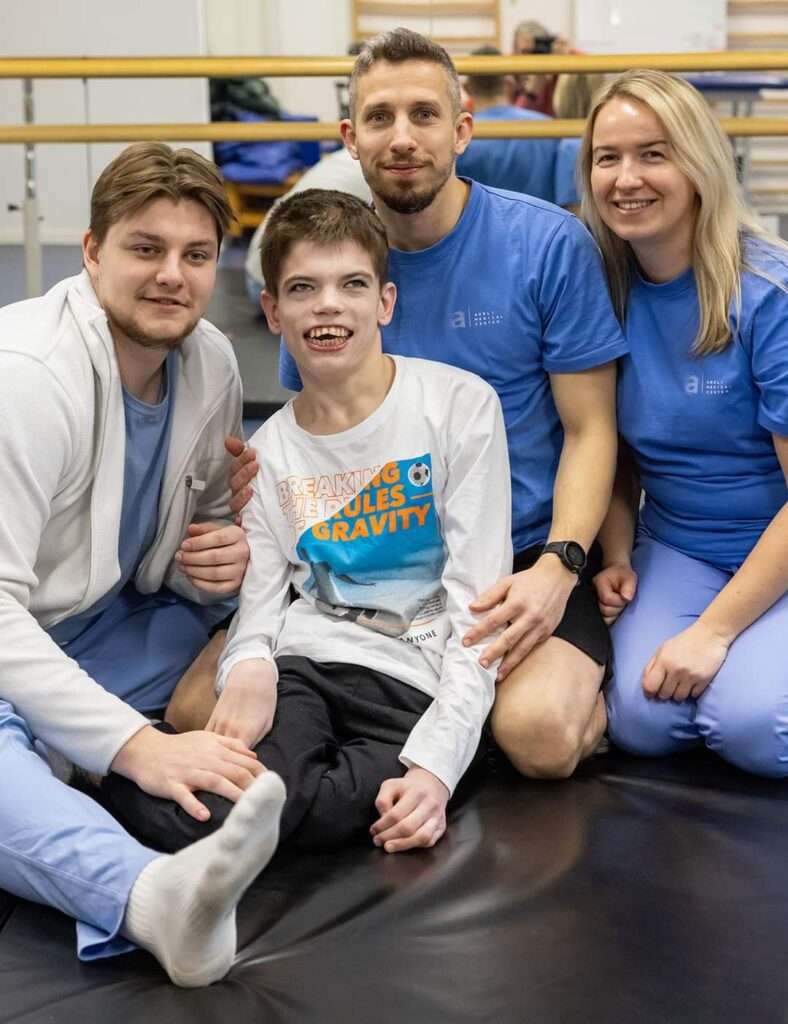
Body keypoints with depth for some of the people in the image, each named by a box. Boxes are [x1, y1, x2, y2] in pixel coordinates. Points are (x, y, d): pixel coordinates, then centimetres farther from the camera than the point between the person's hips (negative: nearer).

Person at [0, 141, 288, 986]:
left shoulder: (212, 362, -3)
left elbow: (207, 523, 15)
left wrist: (223, 559, -12)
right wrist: (137, 746, -40)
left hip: (99, 630, 8)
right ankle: (151, 894, -65)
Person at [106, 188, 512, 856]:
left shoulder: (461, 404, 1)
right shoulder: (269, 449, 14)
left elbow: (477, 599, -4)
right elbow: (262, 594, 10)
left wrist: (437, 762, -15)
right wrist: (249, 665, -17)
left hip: (414, 682, -3)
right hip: (302, 664, 3)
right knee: (158, 809, -27)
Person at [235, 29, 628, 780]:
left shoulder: (549, 245, -6)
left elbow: (590, 430, -4)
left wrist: (558, 567, -20)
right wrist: (263, 475, -11)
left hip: (522, 555, -3)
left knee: (537, 733, -32)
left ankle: (587, 690, 6)